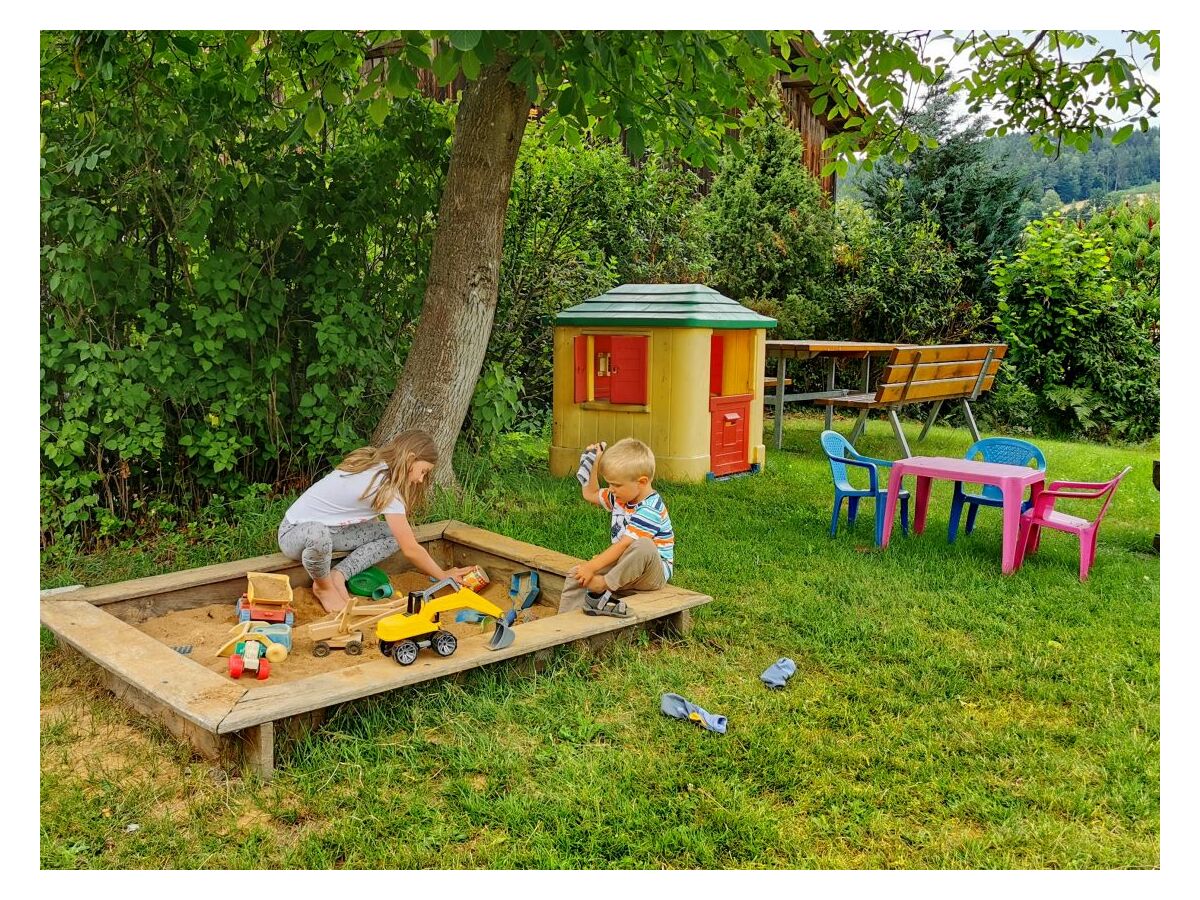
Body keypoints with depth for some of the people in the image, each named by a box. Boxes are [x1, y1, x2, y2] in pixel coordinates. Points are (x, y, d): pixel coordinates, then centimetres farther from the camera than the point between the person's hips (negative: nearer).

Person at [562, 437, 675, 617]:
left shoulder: (649, 510, -24)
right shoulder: (621, 497, 6)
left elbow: (624, 545, -28)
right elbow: (591, 495, 22)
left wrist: (592, 566, -26)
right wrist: (594, 465, 9)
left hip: (653, 572, -8)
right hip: (623, 566, 8)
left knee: (643, 545, -41)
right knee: (575, 574, -5)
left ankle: (604, 585, -29)